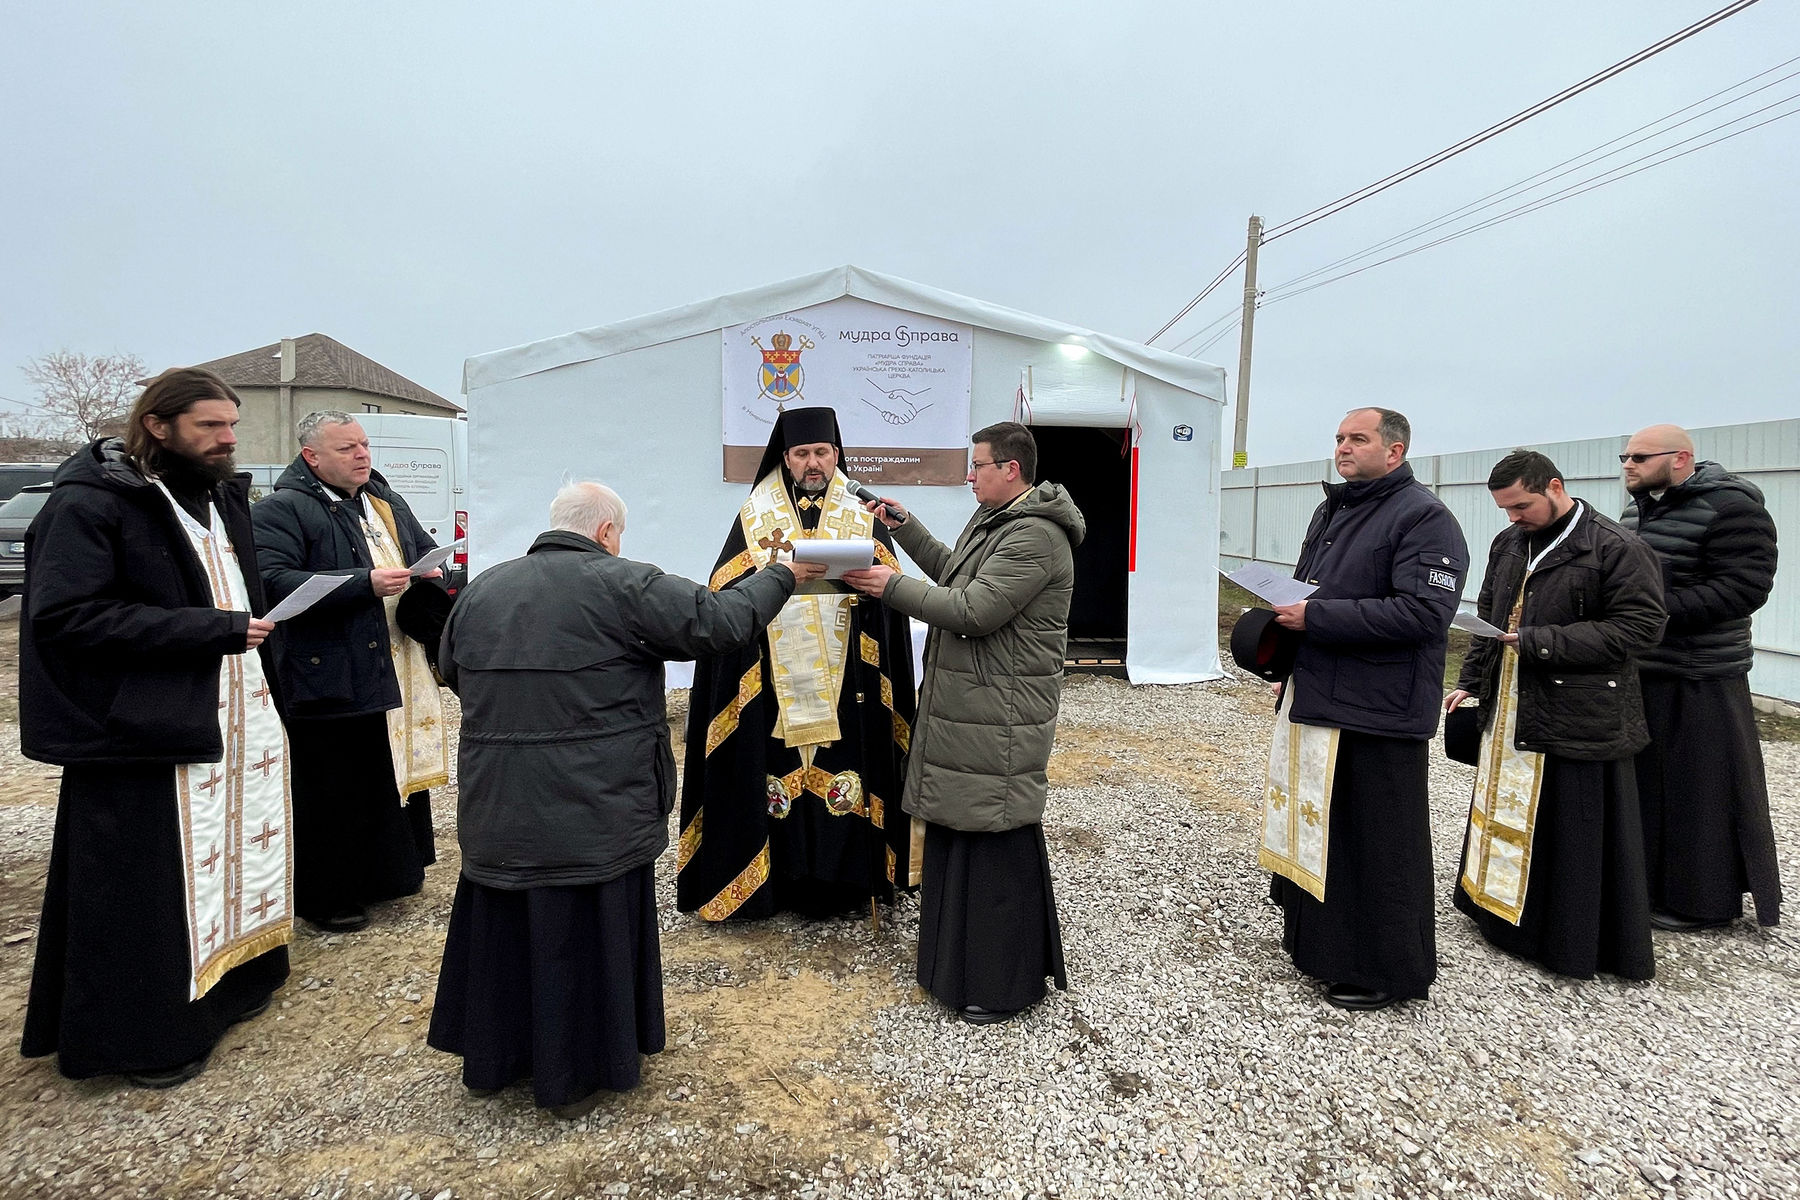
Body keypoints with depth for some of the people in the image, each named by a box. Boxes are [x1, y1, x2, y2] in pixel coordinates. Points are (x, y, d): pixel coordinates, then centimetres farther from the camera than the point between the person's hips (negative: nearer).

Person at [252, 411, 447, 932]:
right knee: (331, 792, 2)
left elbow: (427, 552, 26)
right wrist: (366, 583, -27)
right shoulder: (280, 510, -9)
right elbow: (274, 582, -21)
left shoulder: (388, 502, 15)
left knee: (399, 772, 18)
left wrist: (435, 576, 1)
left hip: (397, 673, 8)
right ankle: (324, 896, 18)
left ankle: (390, 871, 36)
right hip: (329, 682, -8)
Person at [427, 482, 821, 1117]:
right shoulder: (623, 584, -13)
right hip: (593, 811, -5)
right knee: (583, 936, 10)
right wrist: (780, 576, 3)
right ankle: (575, 1075, 26)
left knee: (502, 925, 21)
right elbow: (719, 619, -12)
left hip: (496, 811, 6)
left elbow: (450, 669, 21)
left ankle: (493, 1055, 39)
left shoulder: (481, 589, 6)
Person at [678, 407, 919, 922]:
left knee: (846, 773, 1)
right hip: (774, 681, 0)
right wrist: (768, 568, -16)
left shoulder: (865, 514, 8)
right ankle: (783, 877, 17)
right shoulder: (756, 515, 7)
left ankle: (845, 877, 17)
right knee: (778, 776, 1)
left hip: (846, 682, 0)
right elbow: (726, 594, 1)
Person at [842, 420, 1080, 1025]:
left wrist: (892, 585, -17)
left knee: (996, 843, 0)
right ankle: (960, 959, 36)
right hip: (963, 706, 10)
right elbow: (952, 572, 24)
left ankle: (1004, 985, 18)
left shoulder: (1035, 536, -18)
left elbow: (974, 611, -23)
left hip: (999, 719, -10)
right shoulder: (992, 519, 14)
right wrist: (904, 526, 18)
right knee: (957, 833, 18)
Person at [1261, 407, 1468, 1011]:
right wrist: (1286, 616, 7)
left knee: (1379, 843, 3)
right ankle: (1318, 938, 33)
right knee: (1321, 828, 18)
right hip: (1316, 701, 9)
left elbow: (1424, 612, -23)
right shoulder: (1331, 511, 17)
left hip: (1378, 713, -9)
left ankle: (1386, 969, 19)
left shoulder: (1424, 517, -11)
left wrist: (1316, 616, -22)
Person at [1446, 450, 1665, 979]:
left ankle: (1576, 942, 18)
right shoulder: (1507, 544, 10)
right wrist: (1470, 681, 14)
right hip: (1508, 712, 7)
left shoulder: (1617, 549, -11)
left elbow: (1639, 625, -15)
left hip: (1578, 719, -6)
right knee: (1506, 818, 15)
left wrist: (1540, 641, -21)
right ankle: (1504, 913, 30)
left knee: (1574, 833, 3)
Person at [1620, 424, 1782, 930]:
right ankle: (1648, 882, 29)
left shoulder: (1731, 508, -12)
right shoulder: (1638, 509, 12)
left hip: (1698, 682, -8)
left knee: (1699, 791, 3)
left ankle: (1701, 902, 18)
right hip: (1637, 671, 8)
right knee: (1643, 781, 15)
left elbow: (1744, 586, -19)